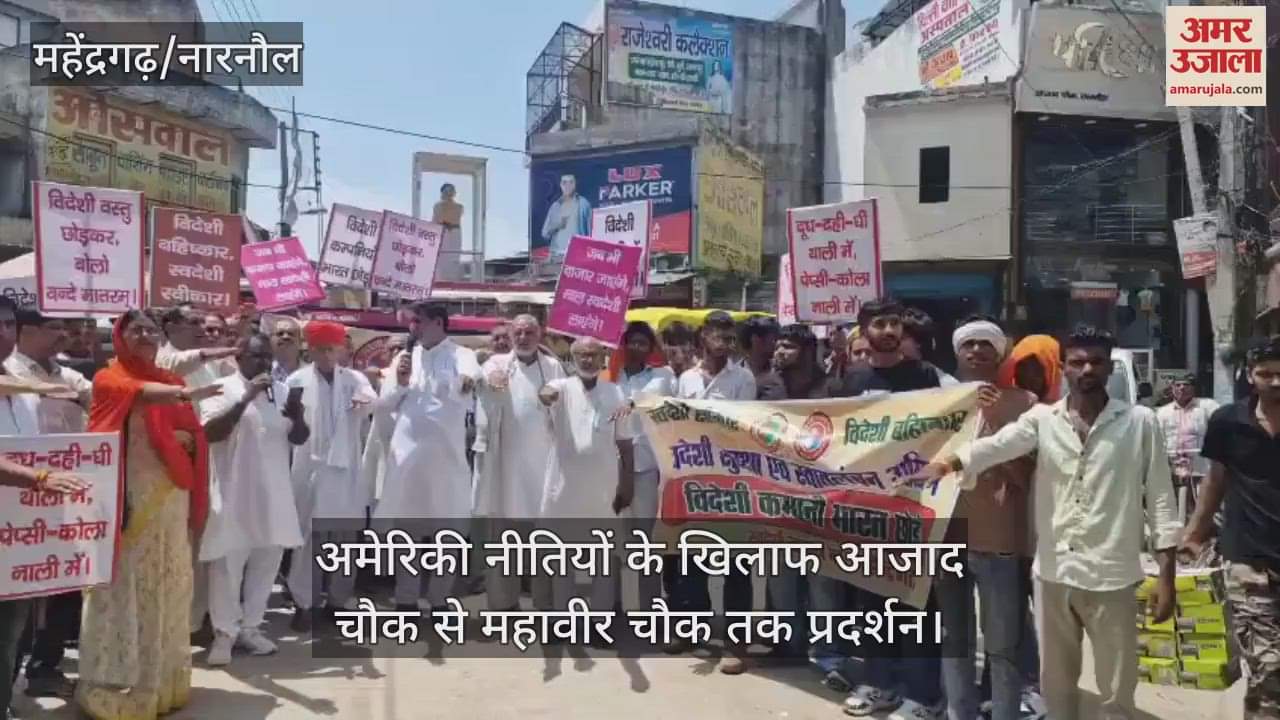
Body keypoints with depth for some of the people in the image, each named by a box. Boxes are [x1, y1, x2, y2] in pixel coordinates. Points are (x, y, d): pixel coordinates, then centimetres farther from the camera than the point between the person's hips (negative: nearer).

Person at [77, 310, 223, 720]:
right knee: (124, 586, -2)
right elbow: (141, 392, -26)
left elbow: (193, 435, 17)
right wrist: (186, 393, -46)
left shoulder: (172, 383, 13)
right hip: (127, 499, -5)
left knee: (167, 586, 11)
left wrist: (186, 439, -8)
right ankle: (115, 685, 9)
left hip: (169, 500, 5)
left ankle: (161, 678, 24)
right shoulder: (108, 378, -3)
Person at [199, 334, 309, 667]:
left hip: (273, 492, 5)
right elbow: (210, 432, -19)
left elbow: (299, 438, 9)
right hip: (233, 490, -5)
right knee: (228, 562, 0)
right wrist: (246, 398, -26)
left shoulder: (281, 390, 8)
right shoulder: (224, 388, -6)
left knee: (266, 561, 10)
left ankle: (250, 627, 23)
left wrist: (298, 417, -14)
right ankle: (224, 632, 13)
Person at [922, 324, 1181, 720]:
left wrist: (1166, 576, -4)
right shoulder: (1042, 418, 1)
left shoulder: (1140, 422, -2)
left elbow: (1160, 499, -1)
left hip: (1111, 576, -2)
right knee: (1056, 684, 17)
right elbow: (995, 445, -17)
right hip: (1053, 572, 2)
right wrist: (951, 461, -38)